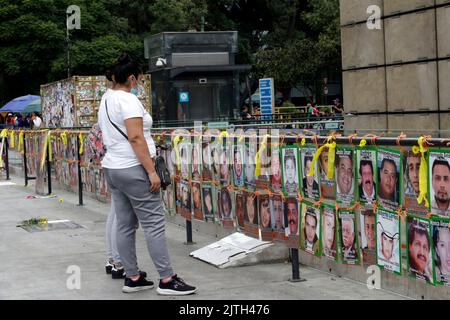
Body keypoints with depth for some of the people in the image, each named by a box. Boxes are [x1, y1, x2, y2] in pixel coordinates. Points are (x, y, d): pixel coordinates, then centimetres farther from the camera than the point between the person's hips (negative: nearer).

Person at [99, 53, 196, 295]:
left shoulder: (106, 102, 16)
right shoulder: (128, 100, -13)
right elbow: (135, 138, -22)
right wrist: (151, 171, -22)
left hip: (111, 168, 10)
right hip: (132, 169, -10)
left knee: (125, 225, 9)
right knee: (154, 223, -7)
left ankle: (132, 278, 12)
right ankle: (167, 280, -6)